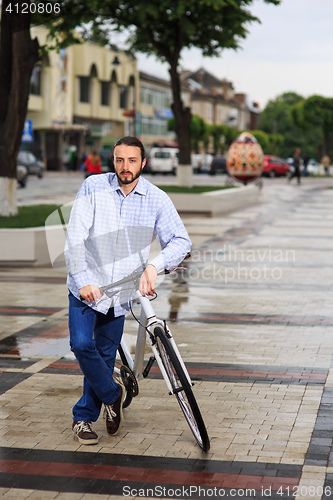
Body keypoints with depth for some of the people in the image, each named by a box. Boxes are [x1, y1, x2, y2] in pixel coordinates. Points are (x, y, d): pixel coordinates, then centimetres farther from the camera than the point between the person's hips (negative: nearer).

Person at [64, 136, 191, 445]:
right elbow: (75, 237, -13)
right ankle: (112, 394, 10)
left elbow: (181, 241, -9)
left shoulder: (156, 199, -6)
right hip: (86, 286, -1)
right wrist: (83, 280, -23)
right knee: (82, 344, -17)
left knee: (105, 356, 7)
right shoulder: (93, 187, -10)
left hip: (121, 291, 2)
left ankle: (84, 417, 24)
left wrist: (154, 265, -27)